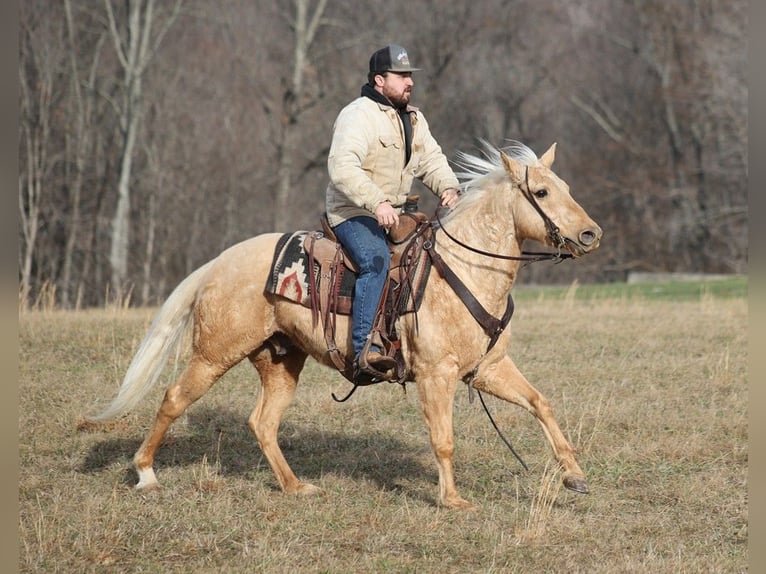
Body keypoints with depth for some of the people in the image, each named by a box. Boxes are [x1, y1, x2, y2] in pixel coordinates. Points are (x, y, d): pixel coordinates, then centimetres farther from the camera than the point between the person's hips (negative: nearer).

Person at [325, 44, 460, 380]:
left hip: (395, 213, 9)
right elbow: (342, 168, -26)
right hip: (353, 213, -9)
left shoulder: (413, 118, 15)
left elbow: (431, 159, 17)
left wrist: (448, 187, -6)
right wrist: (377, 202, -36)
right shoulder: (359, 116, -15)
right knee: (376, 259, -34)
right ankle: (364, 349, -40)